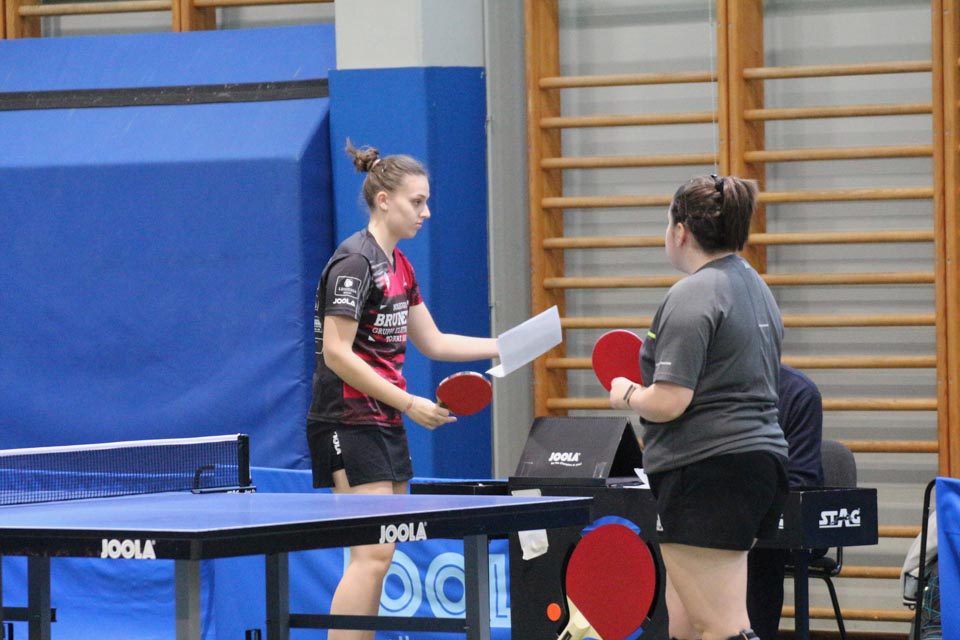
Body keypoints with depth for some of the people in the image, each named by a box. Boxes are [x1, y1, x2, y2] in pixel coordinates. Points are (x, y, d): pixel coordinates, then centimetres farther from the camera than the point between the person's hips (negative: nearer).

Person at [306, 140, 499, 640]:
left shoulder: (399, 265, 14)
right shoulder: (354, 262, -14)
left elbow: (432, 342, 21)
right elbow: (336, 353, -19)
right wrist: (409, 403, -20)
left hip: (385, 424, 10)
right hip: (348, 424, -10)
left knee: (379, 555, 7)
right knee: (372, 552, -16)